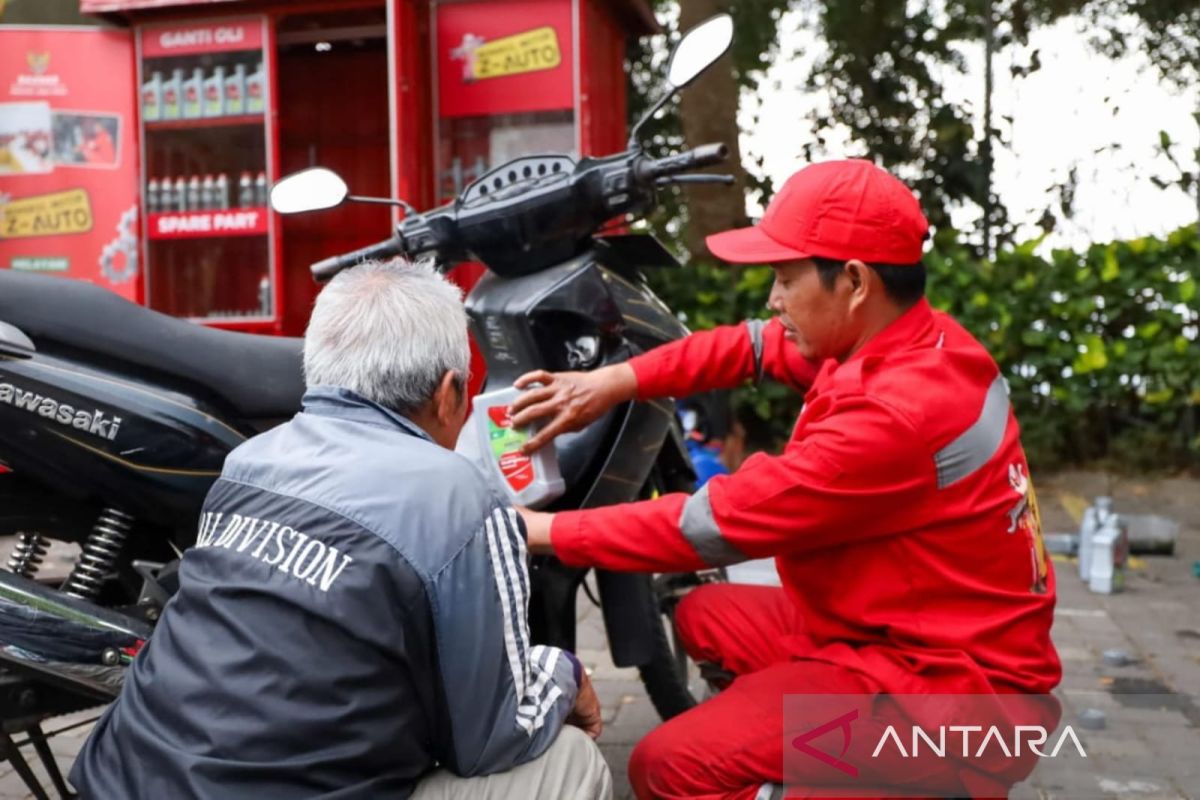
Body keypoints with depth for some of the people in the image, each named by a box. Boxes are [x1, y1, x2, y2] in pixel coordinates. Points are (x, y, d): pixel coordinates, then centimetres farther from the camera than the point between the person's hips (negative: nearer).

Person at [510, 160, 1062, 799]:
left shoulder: (899, 412, -29)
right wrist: (616, 380, -2)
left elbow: (718, 520, -24)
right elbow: (752, 346, 8)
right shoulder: (911, 337, -1)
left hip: (948, 677, -9)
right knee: (703, 615, 21)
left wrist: (549, 531, -14)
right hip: (905, 628, 9)